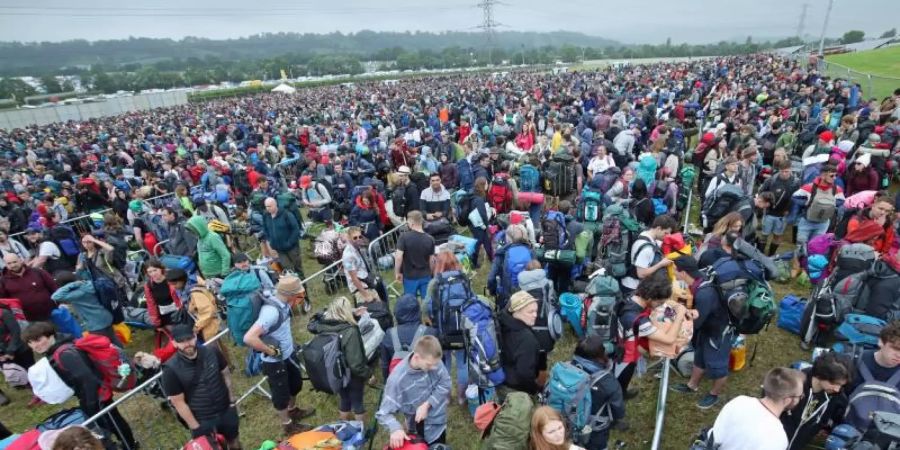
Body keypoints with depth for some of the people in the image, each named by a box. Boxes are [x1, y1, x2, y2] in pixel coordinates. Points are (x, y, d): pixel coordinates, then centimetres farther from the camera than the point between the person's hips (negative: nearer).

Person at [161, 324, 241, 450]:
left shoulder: (211, 352, -13)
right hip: (202, 421, -3)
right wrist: (195, 427, -12)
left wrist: (232, 400, 5)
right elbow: (178, 402, -15)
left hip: (226, 411, 3)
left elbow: (226, 374, 2)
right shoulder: (171, 370, -21)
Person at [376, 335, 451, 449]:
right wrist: (395, 428, -45)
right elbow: (384, 413, -26)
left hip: (439, 422, 4)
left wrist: (427, 404, -21)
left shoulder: (432, 360, -23)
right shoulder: (397, 379, -32)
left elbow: (445, 383, -11)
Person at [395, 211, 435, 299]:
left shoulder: (404, 237, -16)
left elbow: (398, 257, -19)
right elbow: (432, 260, 2)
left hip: (409, 276, -2)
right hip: (426, 276, 2)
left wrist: (397, 272, -4)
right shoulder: (430, 239, -6)